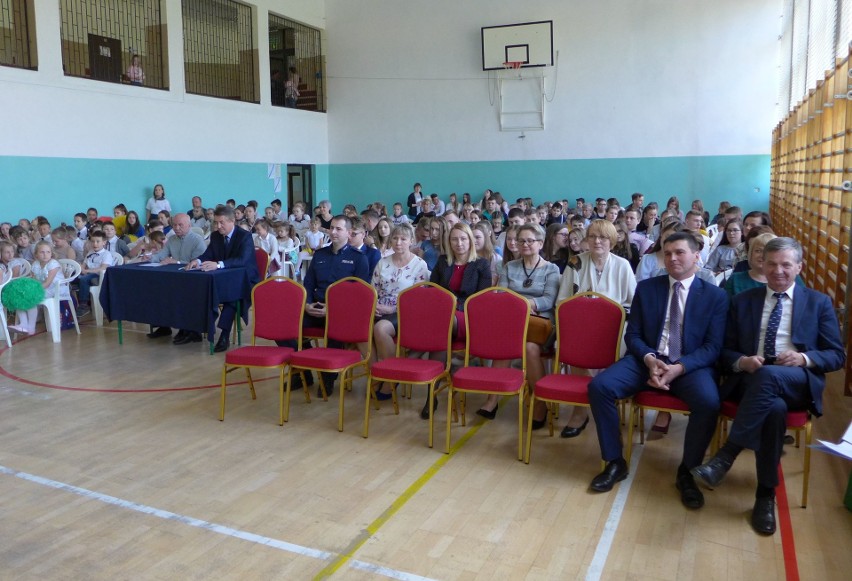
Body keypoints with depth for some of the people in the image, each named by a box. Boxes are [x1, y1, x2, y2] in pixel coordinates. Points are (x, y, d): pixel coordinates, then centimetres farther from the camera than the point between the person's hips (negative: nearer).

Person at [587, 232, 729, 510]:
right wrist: (649, 359, -15)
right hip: (647, 360, 2)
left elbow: (713, 346, -3)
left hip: (691, 366, -2)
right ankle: (615, 462, -5)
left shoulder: (716, 295, 5)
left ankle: (687, 471, -7)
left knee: (709, 402, -33)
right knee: (599, 386, -22)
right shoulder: (646, 288, 10)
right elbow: (633, 335, 7)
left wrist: (679, 367, -20)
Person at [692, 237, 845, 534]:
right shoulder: (742, 301, 16)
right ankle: (766, 494, -26)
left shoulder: (819, 303, 14)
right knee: (774, 407, -37)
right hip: (751, 381, 1)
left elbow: (837, 355, 9)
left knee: (768, 375, -39)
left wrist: (805, 358, -12)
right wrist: (742, 362, -11)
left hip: (798, 384, -1)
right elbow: (726, 351, 13)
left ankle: (726, 455, -35)